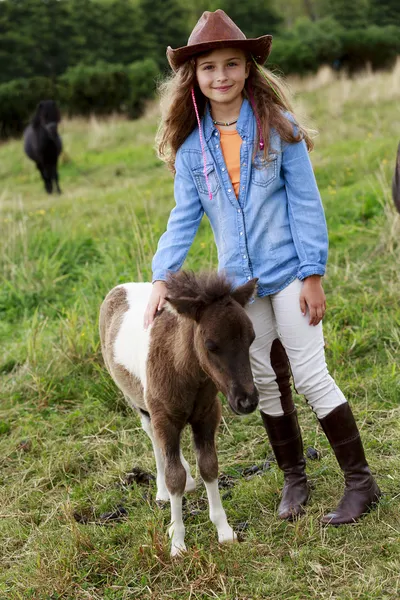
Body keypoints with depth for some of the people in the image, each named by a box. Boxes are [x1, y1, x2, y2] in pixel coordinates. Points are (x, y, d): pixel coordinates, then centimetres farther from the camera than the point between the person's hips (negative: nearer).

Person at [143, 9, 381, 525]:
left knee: (311, 375, -5)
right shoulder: (192, 146, 1)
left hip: (287, 273, -4)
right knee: (266, 384, 12)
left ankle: (360, 482, 6)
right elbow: (184, 217, 4)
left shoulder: (278, 127, -7)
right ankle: (294, 478, 27)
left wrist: (313, 274, -11)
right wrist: (162, 277, -7)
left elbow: (304, 202, -7)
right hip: (238, 283, 4)